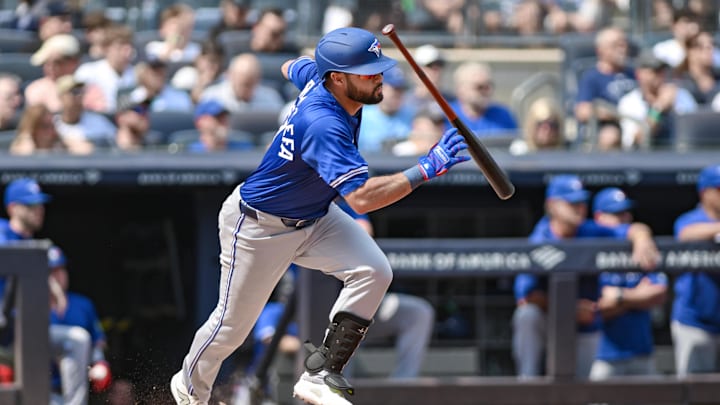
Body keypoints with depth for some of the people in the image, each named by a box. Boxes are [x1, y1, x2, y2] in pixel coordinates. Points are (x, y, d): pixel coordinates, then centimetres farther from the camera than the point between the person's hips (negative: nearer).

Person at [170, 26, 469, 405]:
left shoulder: (318, 74, -14)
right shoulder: (323, 124, -39)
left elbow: (291, 68, 12)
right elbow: (361, 197, -47)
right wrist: (427, 169, -48)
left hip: (315, 218, 8)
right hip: (259, 227, -8)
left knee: (373, 271, -17)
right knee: (233, 323, 9)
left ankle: (320, 374, -10)